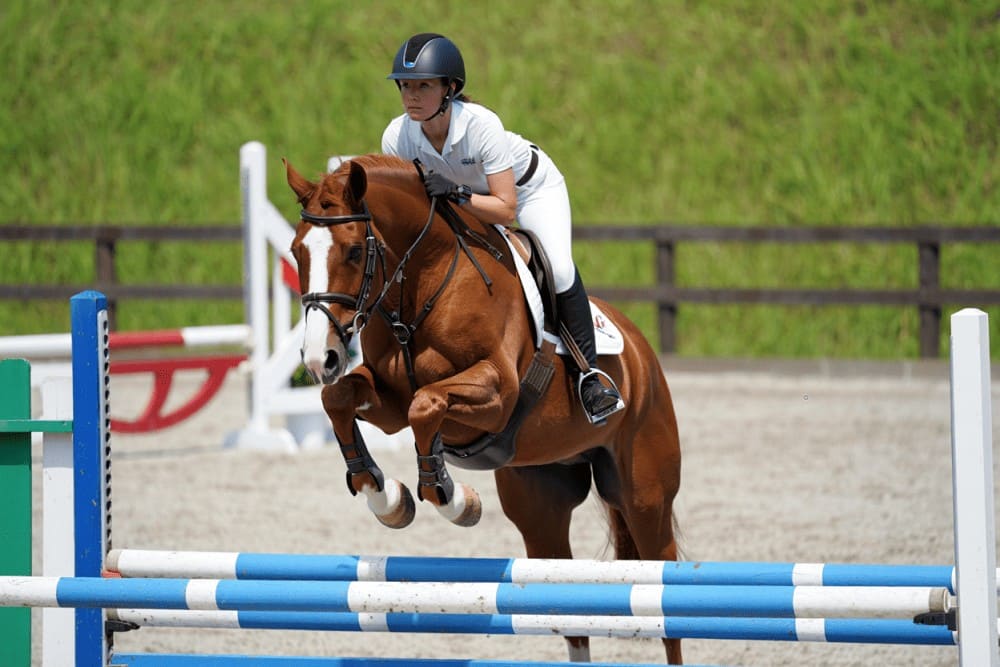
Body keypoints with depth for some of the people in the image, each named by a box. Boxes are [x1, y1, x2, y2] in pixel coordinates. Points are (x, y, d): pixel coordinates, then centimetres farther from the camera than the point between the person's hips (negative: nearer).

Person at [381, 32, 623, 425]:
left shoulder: (480, 125, -39)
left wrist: (455, 194, -51)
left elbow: (505, 209, -38)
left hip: (530, 187, -5)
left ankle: (589, 371, -14)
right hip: (468, 194, 5)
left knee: (559, 268, -26)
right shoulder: (397, 137, -26)